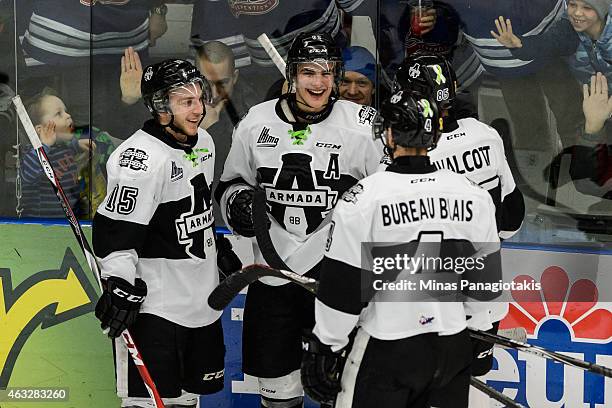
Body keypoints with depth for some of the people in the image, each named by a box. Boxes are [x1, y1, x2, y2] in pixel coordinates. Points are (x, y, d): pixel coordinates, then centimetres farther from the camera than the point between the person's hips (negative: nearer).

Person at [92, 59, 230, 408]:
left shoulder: (204, 141, 8)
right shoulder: (141, 158, -21)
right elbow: (115, 229, -23)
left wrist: (219, 248, 27)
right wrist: (120, 285, -27)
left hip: (203, 298, 9)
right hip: (155, 305, -9)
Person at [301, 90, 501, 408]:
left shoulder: (362, 199, -14)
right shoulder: (475, 197, 0)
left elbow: (341, 288, -10)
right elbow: (485, 279, 9)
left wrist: (325, 348, 0)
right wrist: (480, 335, 22)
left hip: (386, 352, -4)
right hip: (453, 348, 5)